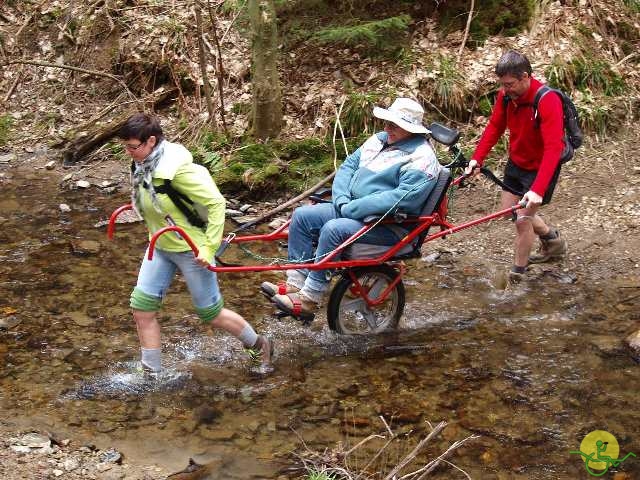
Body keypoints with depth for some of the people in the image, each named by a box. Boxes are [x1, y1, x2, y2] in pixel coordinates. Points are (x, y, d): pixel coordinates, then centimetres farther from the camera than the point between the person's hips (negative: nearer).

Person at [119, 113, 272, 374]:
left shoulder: (177, 169, -28)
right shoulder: (142, 165, -4)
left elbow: (216, 203, -26)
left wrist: (209, 248, -25)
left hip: (191, 250, -7)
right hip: (160, 247, 8)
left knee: (211, 313, 7)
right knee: (142, 308, 1)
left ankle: (259, 346, 30)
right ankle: (152, 372, 16)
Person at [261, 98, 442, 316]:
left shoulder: (421, 158, -15)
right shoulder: (379, 140, 13)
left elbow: (403, 198, -27)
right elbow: (349, 165, 14)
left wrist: (352, 208, -24)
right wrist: (342, 199, -7)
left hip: (389, 227, -9)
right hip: (350, 209, 9)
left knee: (334, 229, -31)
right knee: (302, 216, -2)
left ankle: (309, 298, -24)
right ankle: (296, 283, -3)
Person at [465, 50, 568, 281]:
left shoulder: (547, 101, -32)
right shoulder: (506, 95, -12)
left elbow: (553, 148, -37)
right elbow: (494, 126, 0)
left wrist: (537, 190, -44)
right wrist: (477, 158, -12)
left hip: (541, 168, -7)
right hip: (516, 162, 7)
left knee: (523, 219, -8)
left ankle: (517, 275, 11)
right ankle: (553, 239, 39)